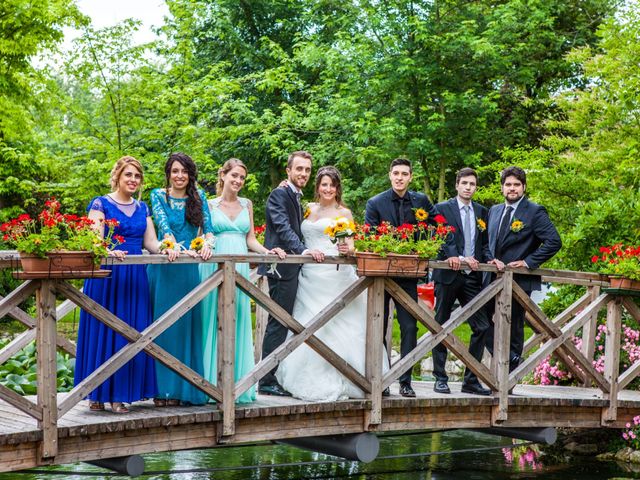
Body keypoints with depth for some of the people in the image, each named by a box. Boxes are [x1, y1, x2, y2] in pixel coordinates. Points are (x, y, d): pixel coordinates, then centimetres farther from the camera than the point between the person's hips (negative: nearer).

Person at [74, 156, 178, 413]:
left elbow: (150, 242, 10)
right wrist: (108, 251, -32)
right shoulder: (101, 204, -1)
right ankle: (97, 394, 3)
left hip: (135, 277, 5)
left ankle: (120, 394, 9)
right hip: (106, 275, -5)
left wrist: (164, 248, -11)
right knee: (104, 332, -4)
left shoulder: (142, 208, 15)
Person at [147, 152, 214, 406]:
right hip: (164, 268, -2)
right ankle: (162, 388, 0)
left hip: (190, 268, 2)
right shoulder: (158, 195, 4)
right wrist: (174, 245, -31)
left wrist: (207, 244, -22)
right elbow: (163, 224, -12)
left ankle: (180, 388, 7)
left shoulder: (198, 197, 11)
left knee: (187, 325, 2)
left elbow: (208, 226, 0)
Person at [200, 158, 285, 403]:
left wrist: (266, 251, -1)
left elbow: (250, 239, 16)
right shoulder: (209, 205, 5)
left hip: (240, 268, 4)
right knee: (215, 322, -4)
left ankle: (238, 383, 8)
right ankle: (214, 381, 0)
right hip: (215, 266, -3)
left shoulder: (246, 205, 16)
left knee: (239, 322, 3)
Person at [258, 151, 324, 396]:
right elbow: (283, 228, -23)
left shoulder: (296, 198, 21)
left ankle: (273, 379, 15)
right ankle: (267, 381, -6)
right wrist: (304, 250, -35)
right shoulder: (279, 195, -9)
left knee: (282, 323, 11)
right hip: (282, 267, -10)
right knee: (278, 323, -9)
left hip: (292, 268, 10)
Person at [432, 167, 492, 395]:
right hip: (448, 275, -4)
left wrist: (489, 258, -3)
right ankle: (440, 379, 11)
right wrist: (460, 258, -19)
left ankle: (471, 380, 6)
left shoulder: (482, 212, 14)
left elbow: (485, 243, 17)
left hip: (472, 277, 4)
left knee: (482, 326, -2)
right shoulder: (442, 209, -1)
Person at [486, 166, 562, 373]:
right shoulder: (494, 211, 14)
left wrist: (528, 262, -16)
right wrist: (491, 259, -1)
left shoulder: (535, 212, -7)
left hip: (519, 280, -6)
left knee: (514, 329, 0)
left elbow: (554, 242, -15)